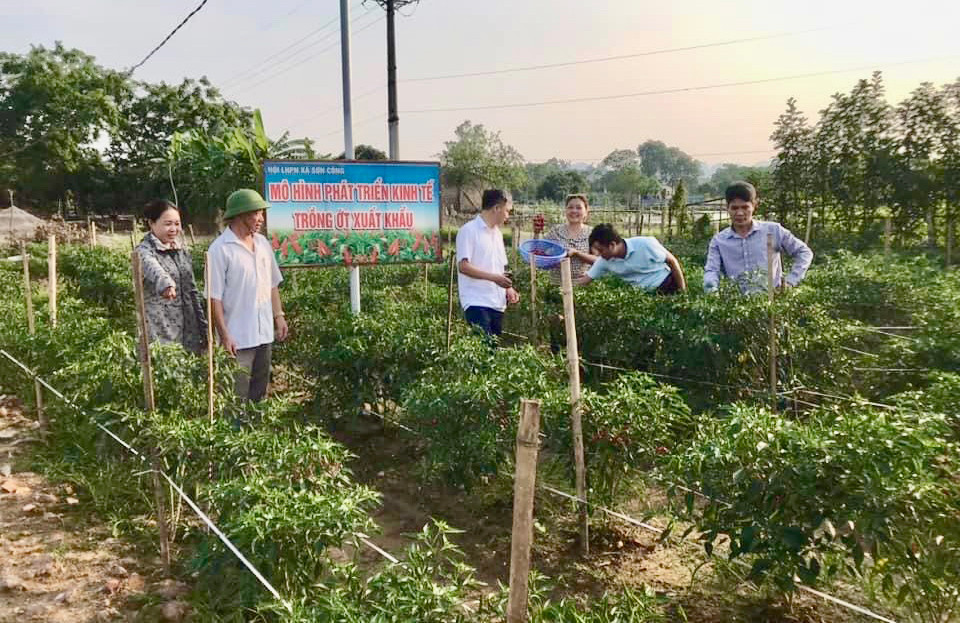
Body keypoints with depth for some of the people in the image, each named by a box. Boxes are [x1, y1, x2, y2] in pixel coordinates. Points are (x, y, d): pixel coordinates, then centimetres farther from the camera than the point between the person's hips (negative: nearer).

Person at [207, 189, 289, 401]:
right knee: (238, 399, -1)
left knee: (259, 394, 17)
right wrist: (224, 336, -16)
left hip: (264, 334, 7)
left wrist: (279, 316, 12)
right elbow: (214, 297, -14)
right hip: (238, 338, -7)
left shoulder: (262, 243, 8)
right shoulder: (221, 249, -13)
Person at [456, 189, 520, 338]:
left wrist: (509, 289, 8)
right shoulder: (469, 231, -5)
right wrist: (494, 278, -19)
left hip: (497, 303, 8)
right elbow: (463, 266, -13)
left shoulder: (497, 233, 20)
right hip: (476, 303, -8)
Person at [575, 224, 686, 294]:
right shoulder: (604, 261, -10)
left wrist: (683, 292, -10)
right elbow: (584, 280, -1)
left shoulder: (645, 245, -23)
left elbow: (672, 261, -13)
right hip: (648, 295, 5)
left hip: (670, 286, -5)